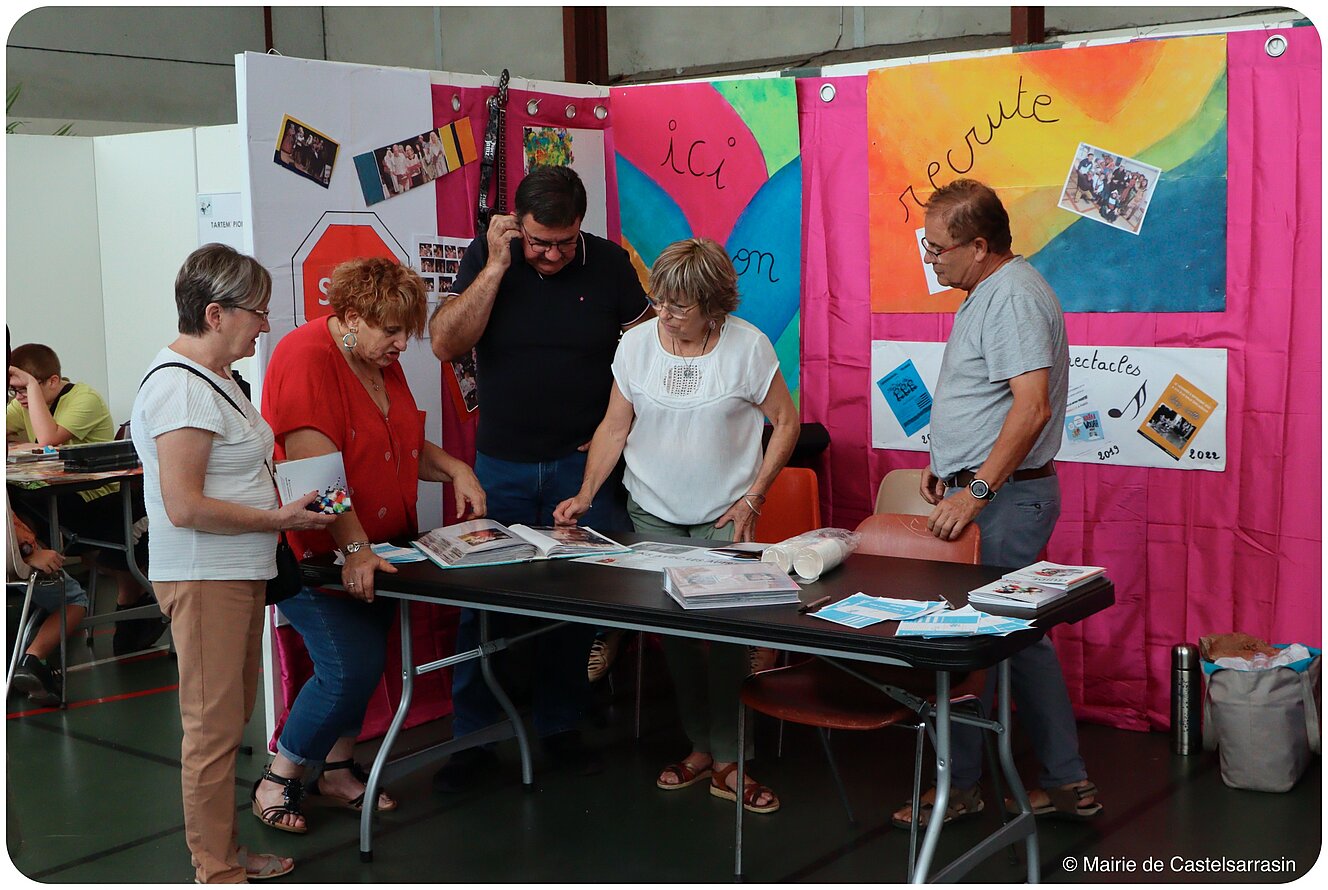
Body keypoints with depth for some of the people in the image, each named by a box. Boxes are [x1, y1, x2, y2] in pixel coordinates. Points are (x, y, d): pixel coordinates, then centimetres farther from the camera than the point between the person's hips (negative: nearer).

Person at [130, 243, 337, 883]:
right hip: (203, 577, -10)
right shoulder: (180, 388, -18)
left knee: (229, 719, 17)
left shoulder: (212, 377, 14)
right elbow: (184, 506, -23)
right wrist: (278, 519, -17)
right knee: (214, 725, 0)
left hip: (237, 573, 10)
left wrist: (283, 503, 10)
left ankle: (224, 851, 29)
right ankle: (215, 871, 11)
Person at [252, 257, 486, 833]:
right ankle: (277, 783, 6)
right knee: (352, 669, -12)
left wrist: (454, 469, 2)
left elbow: (405, 444, 22)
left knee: (365, 660, 11)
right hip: (317, 553, -9)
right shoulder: (307, 356, -18)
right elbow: (316, 467, -27)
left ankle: (337, 773, 28)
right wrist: (354, 550, -32)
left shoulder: (382, 362, 10)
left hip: (371, 551, 9)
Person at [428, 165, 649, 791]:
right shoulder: (485, 258, -3)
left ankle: (560, 727, 23)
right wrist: (497, 265, -18)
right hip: (500, 466, 0)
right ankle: (471, 737, 15)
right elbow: (446, 344, -14)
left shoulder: (610, 264, -2)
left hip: (582, 464, 0)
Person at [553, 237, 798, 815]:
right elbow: (614, 427, 3)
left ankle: (726, 761, 2)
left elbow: (786, 423, -1)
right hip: (652, 514, 3)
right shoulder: (637, 343, -2)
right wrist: (585, 495, -6)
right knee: (673, 631, 4)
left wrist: (753, 497, -6)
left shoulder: (747, 346, -9)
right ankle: (699, 746, 18)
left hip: (723, 516, -2)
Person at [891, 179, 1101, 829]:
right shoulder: (990, 292, 15)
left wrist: (976, 490, -27)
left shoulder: (1013, 296, -18)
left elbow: (1032, 407, -28)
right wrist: (947, 461, 19)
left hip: (1002, 500, -11)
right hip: (985, 490, 11)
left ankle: (958, 785, 12)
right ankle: (1067, 782, 22)